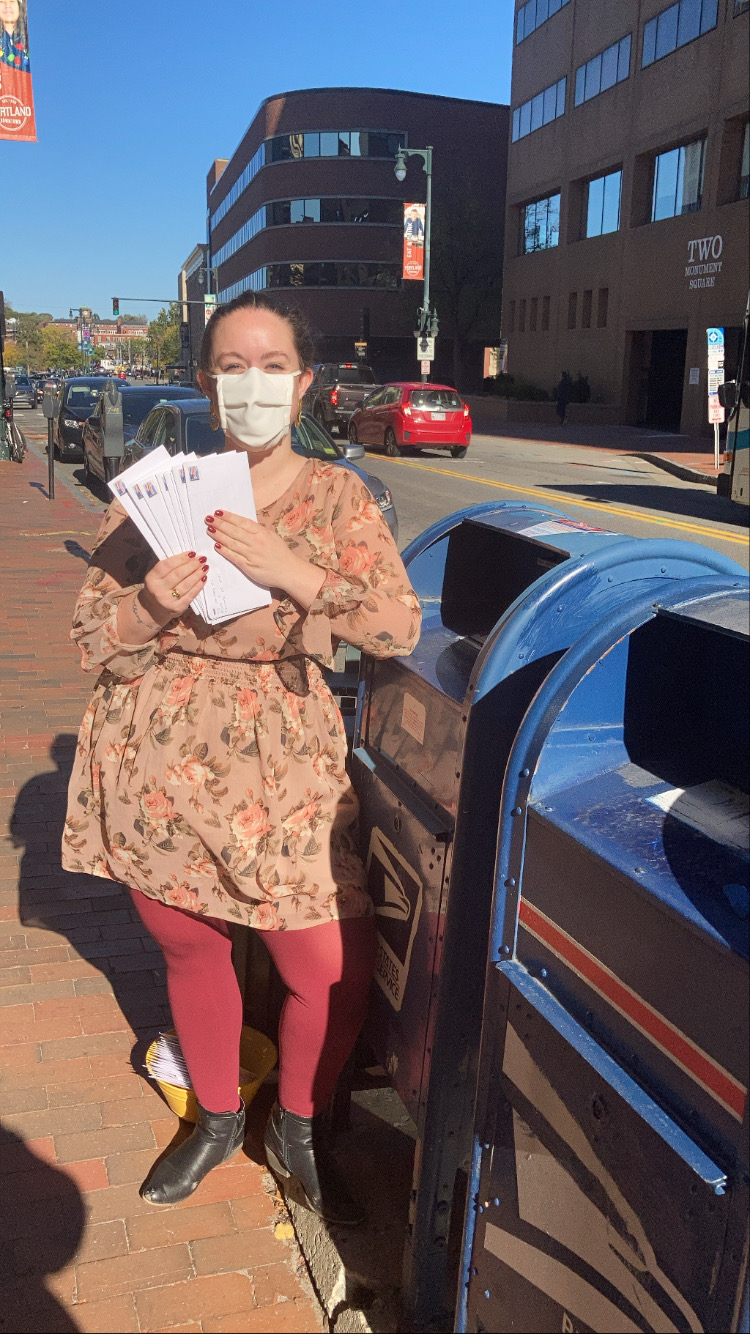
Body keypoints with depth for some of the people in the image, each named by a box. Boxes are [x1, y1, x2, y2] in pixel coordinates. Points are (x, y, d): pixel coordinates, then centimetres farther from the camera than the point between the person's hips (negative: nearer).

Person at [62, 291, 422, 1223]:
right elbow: (91, 643, 2)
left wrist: (293, 573, -22)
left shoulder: (335, 498, -1)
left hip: (283, 770, -1)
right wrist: (152, 603, -19)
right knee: (190, 951, 17)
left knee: (334, 969, -2)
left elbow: (400, 627, -10)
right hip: (157, 767, 2)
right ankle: (217, 1120, 45)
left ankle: (298, 1129, 30)